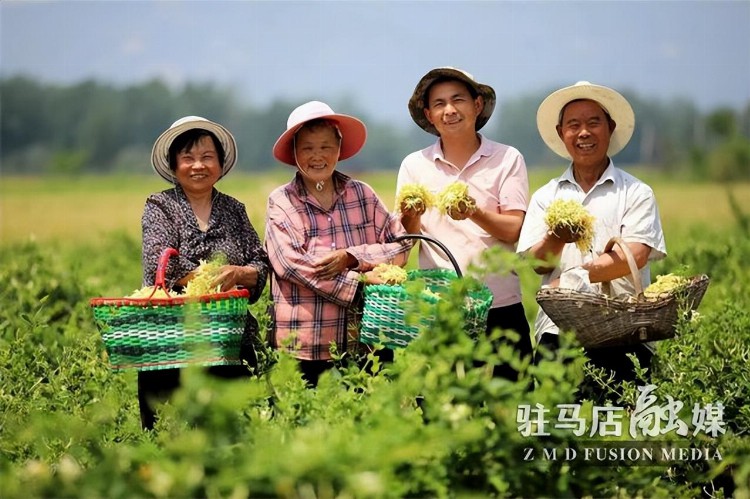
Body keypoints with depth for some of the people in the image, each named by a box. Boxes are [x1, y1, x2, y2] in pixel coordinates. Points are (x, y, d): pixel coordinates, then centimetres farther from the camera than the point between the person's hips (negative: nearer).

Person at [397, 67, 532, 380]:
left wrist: (474, 213, -22)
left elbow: (514, 230, -5)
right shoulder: (414, 165, 9)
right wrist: (410, 218, -17)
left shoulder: (507, 159, 4)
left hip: (499, 305, -1)